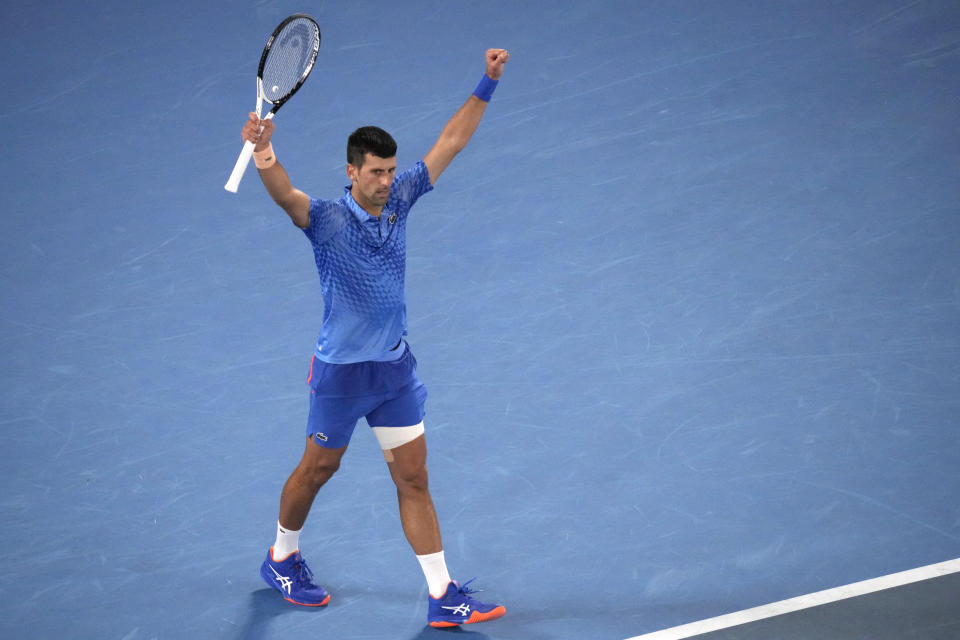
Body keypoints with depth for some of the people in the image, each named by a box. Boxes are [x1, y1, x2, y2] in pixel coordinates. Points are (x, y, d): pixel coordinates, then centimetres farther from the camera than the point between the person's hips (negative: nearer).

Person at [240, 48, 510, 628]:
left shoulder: (399, 200, -2)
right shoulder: (326, 218, -18)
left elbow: (451, 141, 4)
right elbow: (286, 195, -40)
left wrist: (487, 85, -1)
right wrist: (267, 161, -61)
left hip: (396, 366, 5)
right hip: (342, 371, -4)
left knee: (414, 480, 5)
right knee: (318, 469, 14)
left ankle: (443, 597, 7)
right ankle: (282, 559, 39)